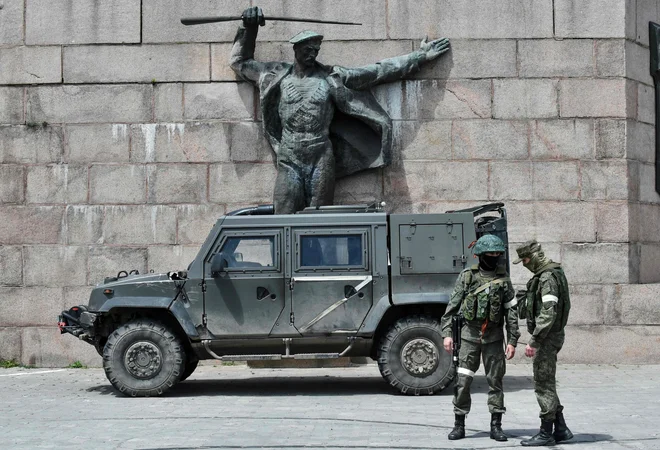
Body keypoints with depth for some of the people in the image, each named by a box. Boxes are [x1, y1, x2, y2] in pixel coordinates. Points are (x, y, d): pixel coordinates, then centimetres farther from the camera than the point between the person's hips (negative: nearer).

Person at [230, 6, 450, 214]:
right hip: (289, 161, 0)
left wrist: (420, 56, 8)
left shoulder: (332, 78, 6)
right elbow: (239, 62, 21)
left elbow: (380, 71, 7)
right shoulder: (278, 76, 9)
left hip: (321, 161, 0)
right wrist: (249, 30, 11)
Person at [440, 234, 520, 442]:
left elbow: (512, 312, 3)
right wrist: (447, 333, -6)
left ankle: (496, 426, 11)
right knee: (462, 380, -3)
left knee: (495, 381, 3)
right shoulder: (466, 276, 1)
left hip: (494, 337, 1)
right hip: (469, 335, -1)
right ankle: (459, 425, 6)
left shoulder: (503, 279, 3)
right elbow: (452, 306, 2)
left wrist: (512, 341, -2)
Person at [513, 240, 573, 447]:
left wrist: (534, 341, -25)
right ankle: (560, 429, 19)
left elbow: (548, 313, -26)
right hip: (551, 336, 10)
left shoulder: (548, 277, -19)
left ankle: (546, 433, 3)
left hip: (547, 337, -10)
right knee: (547, 383, 15)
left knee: (544, 384, -4)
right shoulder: (553, 273, 14)